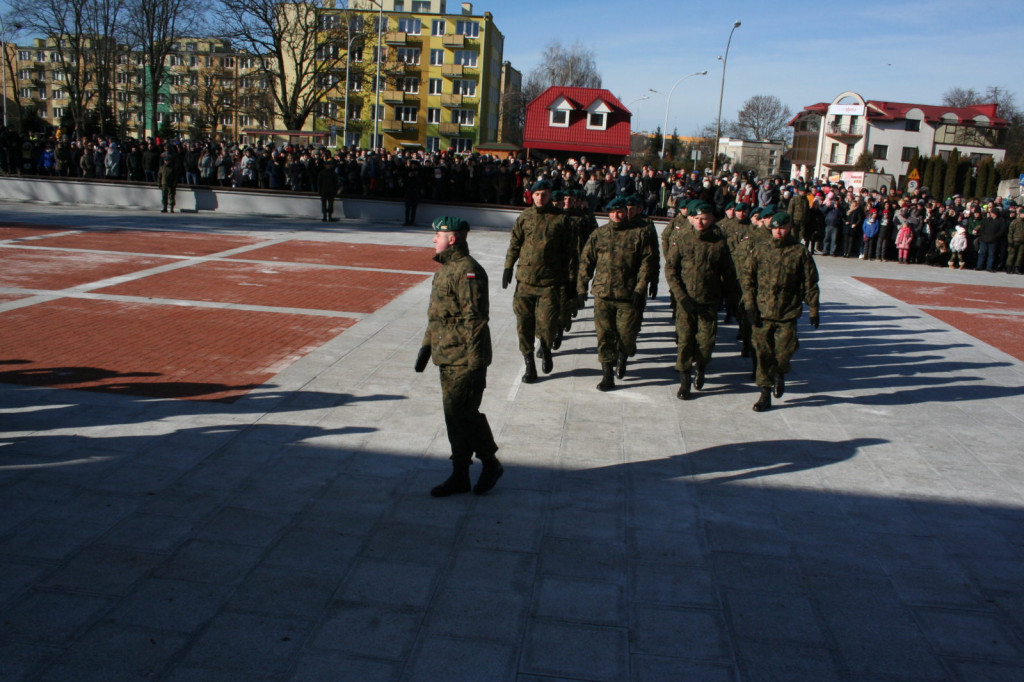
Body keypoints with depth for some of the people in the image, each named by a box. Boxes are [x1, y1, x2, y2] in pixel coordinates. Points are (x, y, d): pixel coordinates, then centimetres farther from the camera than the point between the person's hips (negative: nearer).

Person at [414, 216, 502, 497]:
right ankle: (460, 476, 22)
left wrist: (475, 363, -22)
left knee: (462, 414, -6)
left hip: (465, 360, -10)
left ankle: (491, 464, 12)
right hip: (447, 358, 10)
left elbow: (475, 319, -20)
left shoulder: (468, 271, -16)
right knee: (454, 415, 13)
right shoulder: (445, 269, 15)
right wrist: (426, 347, 23)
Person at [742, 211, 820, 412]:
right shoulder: (760, 252, 6)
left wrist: (813, 310, 3)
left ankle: (780, 375, 33)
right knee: (763, 354, 3)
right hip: (762, 313, 2)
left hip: (788, 314, -1)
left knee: (783, 354, -1)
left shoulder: (800, 252, 1)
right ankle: (765, 394, 14)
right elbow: (748, 280, 8)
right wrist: (750, 305, -2)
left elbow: (810, 283, 4)